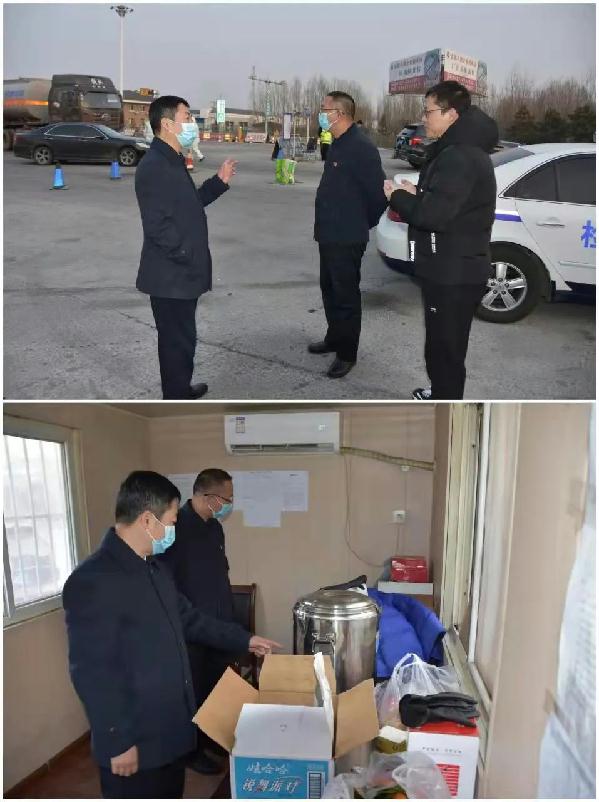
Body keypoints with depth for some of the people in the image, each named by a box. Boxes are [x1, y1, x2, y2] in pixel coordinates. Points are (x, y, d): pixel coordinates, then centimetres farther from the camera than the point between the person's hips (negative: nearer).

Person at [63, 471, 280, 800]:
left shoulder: (155, 569, 6)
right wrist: (117, 741, -19)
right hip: (134, 741, -8)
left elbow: (188, 619, 19)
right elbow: (92, 672, -23)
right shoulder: (92, 581, -24)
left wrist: (244, 639, 20)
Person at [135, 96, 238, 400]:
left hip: (182, 272, 10)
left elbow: (188, 205, 21)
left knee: (181, 337, 20)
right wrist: (187, 255, -18)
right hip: (171, 275, -10)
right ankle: (178, 397, 13)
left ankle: (181, 389, 35)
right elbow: (158, 226, -24)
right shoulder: (154, 166, -19)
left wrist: (219, 181, 14)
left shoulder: (173, 161, 13)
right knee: (177, 340, 1)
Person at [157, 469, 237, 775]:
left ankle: (213, 737, 38)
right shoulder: (176, 527, -22)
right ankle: (192, 749, 28)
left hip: (219, 625, 8)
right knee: (193, 691, 9)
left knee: (218, 685, 19)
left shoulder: (214, 527, 5)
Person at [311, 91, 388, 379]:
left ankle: (347, 353, 10)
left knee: (346, 295, -1)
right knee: (330, 290, 19)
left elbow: (378, 192, -19)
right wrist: (332, 223, 18)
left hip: (347, 239, -10)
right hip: (329, 234, 10)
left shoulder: (361, 147, -18)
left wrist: (364, 223, -5)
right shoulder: (338, 144, 13)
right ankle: (334, 339, 35)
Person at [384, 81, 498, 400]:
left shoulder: (459, 157, -20)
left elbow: (433, 215, -28)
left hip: (453, 273, -11)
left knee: (445, 348, -1)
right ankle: (441, 393, 42)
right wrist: (416, 194, 4)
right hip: (452, 269, 11)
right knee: (441, 344, 24)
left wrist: (397, 197, -11)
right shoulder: (463, 150, 14)